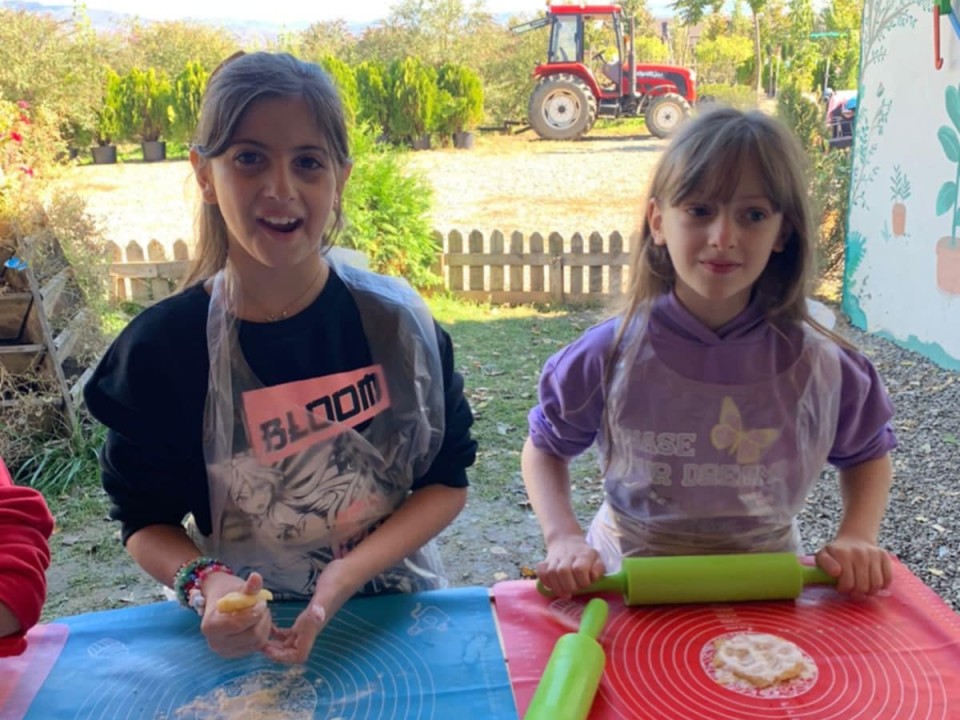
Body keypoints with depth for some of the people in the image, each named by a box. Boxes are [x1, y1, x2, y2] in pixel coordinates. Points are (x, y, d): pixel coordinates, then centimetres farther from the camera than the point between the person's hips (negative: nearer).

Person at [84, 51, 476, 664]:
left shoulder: (394, 320, -10)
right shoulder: (160, 346, -9)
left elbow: (446, 481, -4)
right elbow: (146, 520, 0)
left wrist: (347, 576, -18)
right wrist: (204, 584, -20)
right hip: (247, 637, 0)